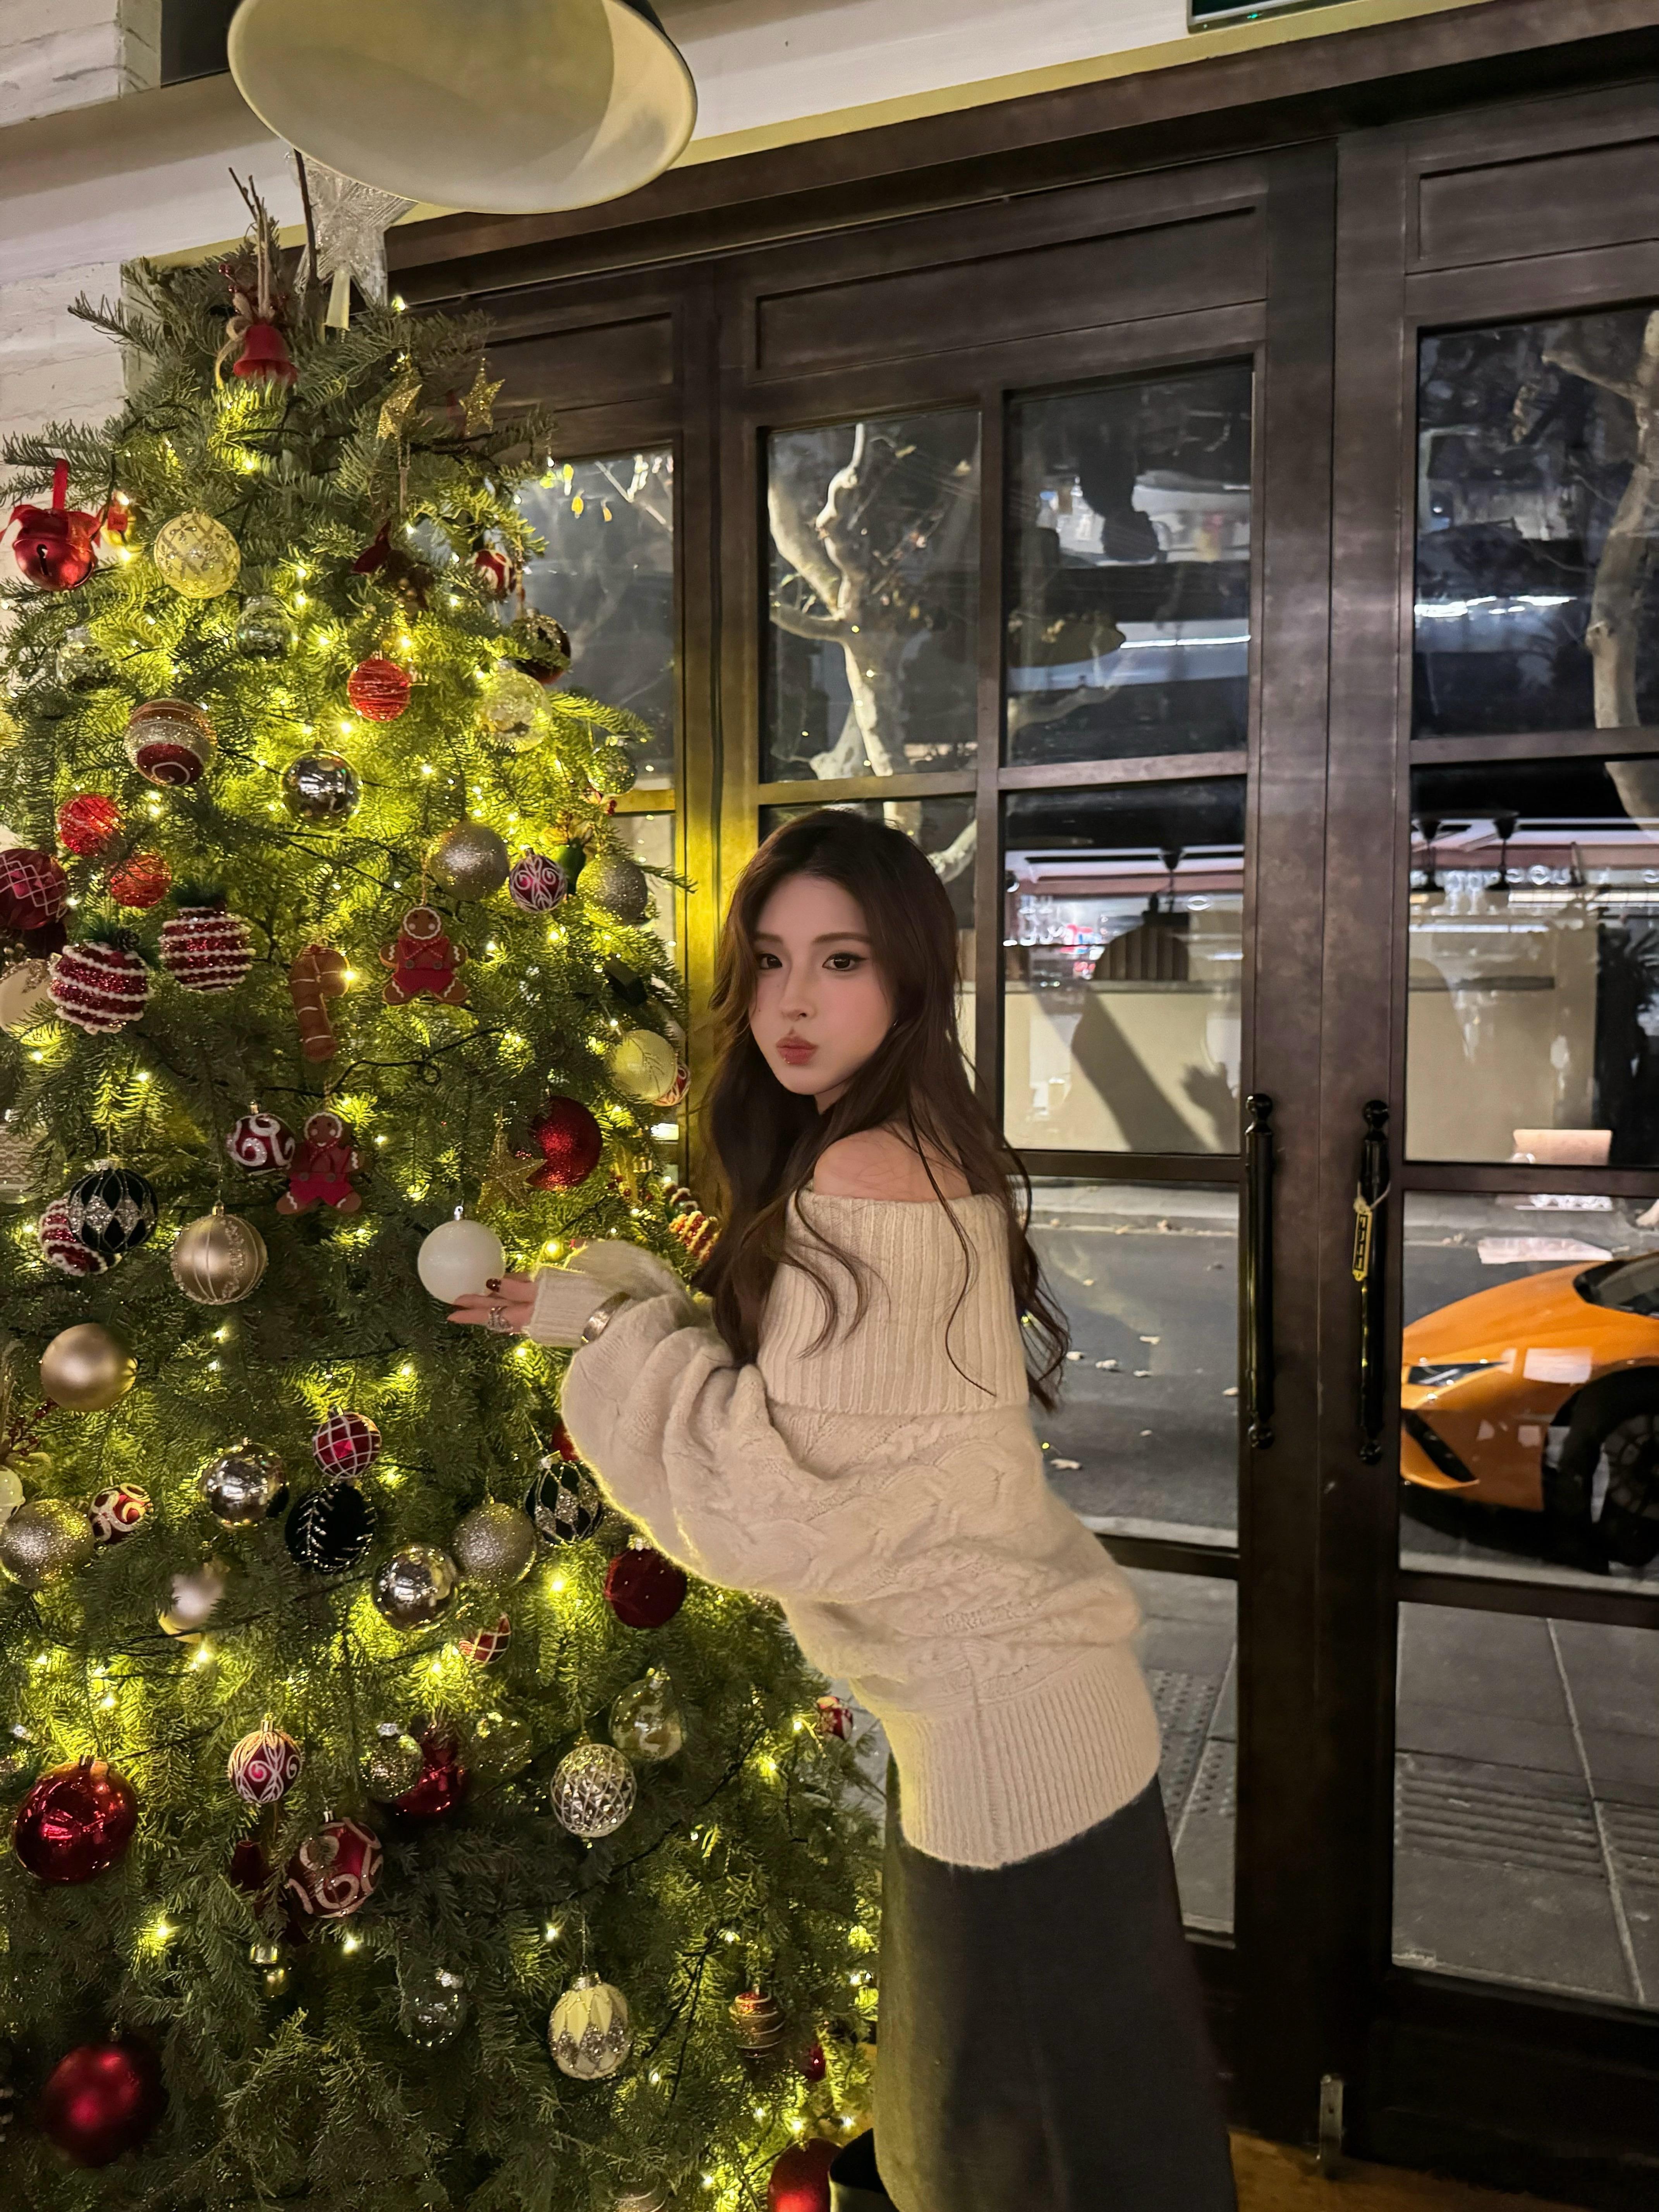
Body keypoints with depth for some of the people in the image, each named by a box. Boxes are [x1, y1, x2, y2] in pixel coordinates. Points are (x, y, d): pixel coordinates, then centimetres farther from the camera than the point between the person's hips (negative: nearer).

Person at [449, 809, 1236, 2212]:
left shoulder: (864, 1179, -24)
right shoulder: (932, 1156, 6)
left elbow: (780, 1507, -23)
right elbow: (810, 1409, 8)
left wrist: (614, 1326, -12)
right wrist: (607, 1312, 3)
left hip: (1001, 1726, -9)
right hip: (1030, 1699, 9)